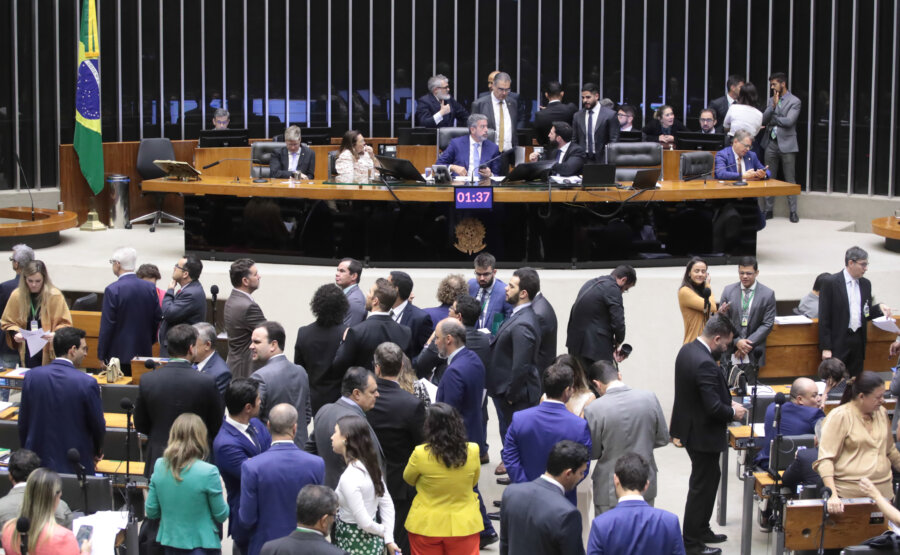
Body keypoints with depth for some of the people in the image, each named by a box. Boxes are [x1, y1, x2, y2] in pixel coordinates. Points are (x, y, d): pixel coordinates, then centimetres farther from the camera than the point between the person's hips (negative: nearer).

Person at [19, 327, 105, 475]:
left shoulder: (32, 376, -4)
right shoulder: (87, 383, -14)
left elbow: (22, 423, 4)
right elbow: (98, 426, -3)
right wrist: (97, 452, 18)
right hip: (75, 466, -3)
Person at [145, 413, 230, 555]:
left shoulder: (159, 466, -4)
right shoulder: (208, 472, -18)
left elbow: (151, 512, 2)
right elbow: (221, 516, -8)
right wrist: (218, 488, 8)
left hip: (169, 543, 5)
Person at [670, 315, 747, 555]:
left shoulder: (687, 350, 1)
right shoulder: (705, 364, -29)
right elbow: (714, 408, -28)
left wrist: (727, 402, 6)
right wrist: (733, 412, -10)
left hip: (690, 426, 10)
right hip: (703, 434, -10)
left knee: (710, 477, 23)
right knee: (702, 486, 3)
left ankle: (701, 530, 35)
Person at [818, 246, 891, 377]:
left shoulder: (865, 284, 11)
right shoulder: (831, 283, -8)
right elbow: (824, 318, -9)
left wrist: (879, 308, -4)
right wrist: (826, 348, -13)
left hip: (858, 341, 6)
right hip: (838, 341, -6)